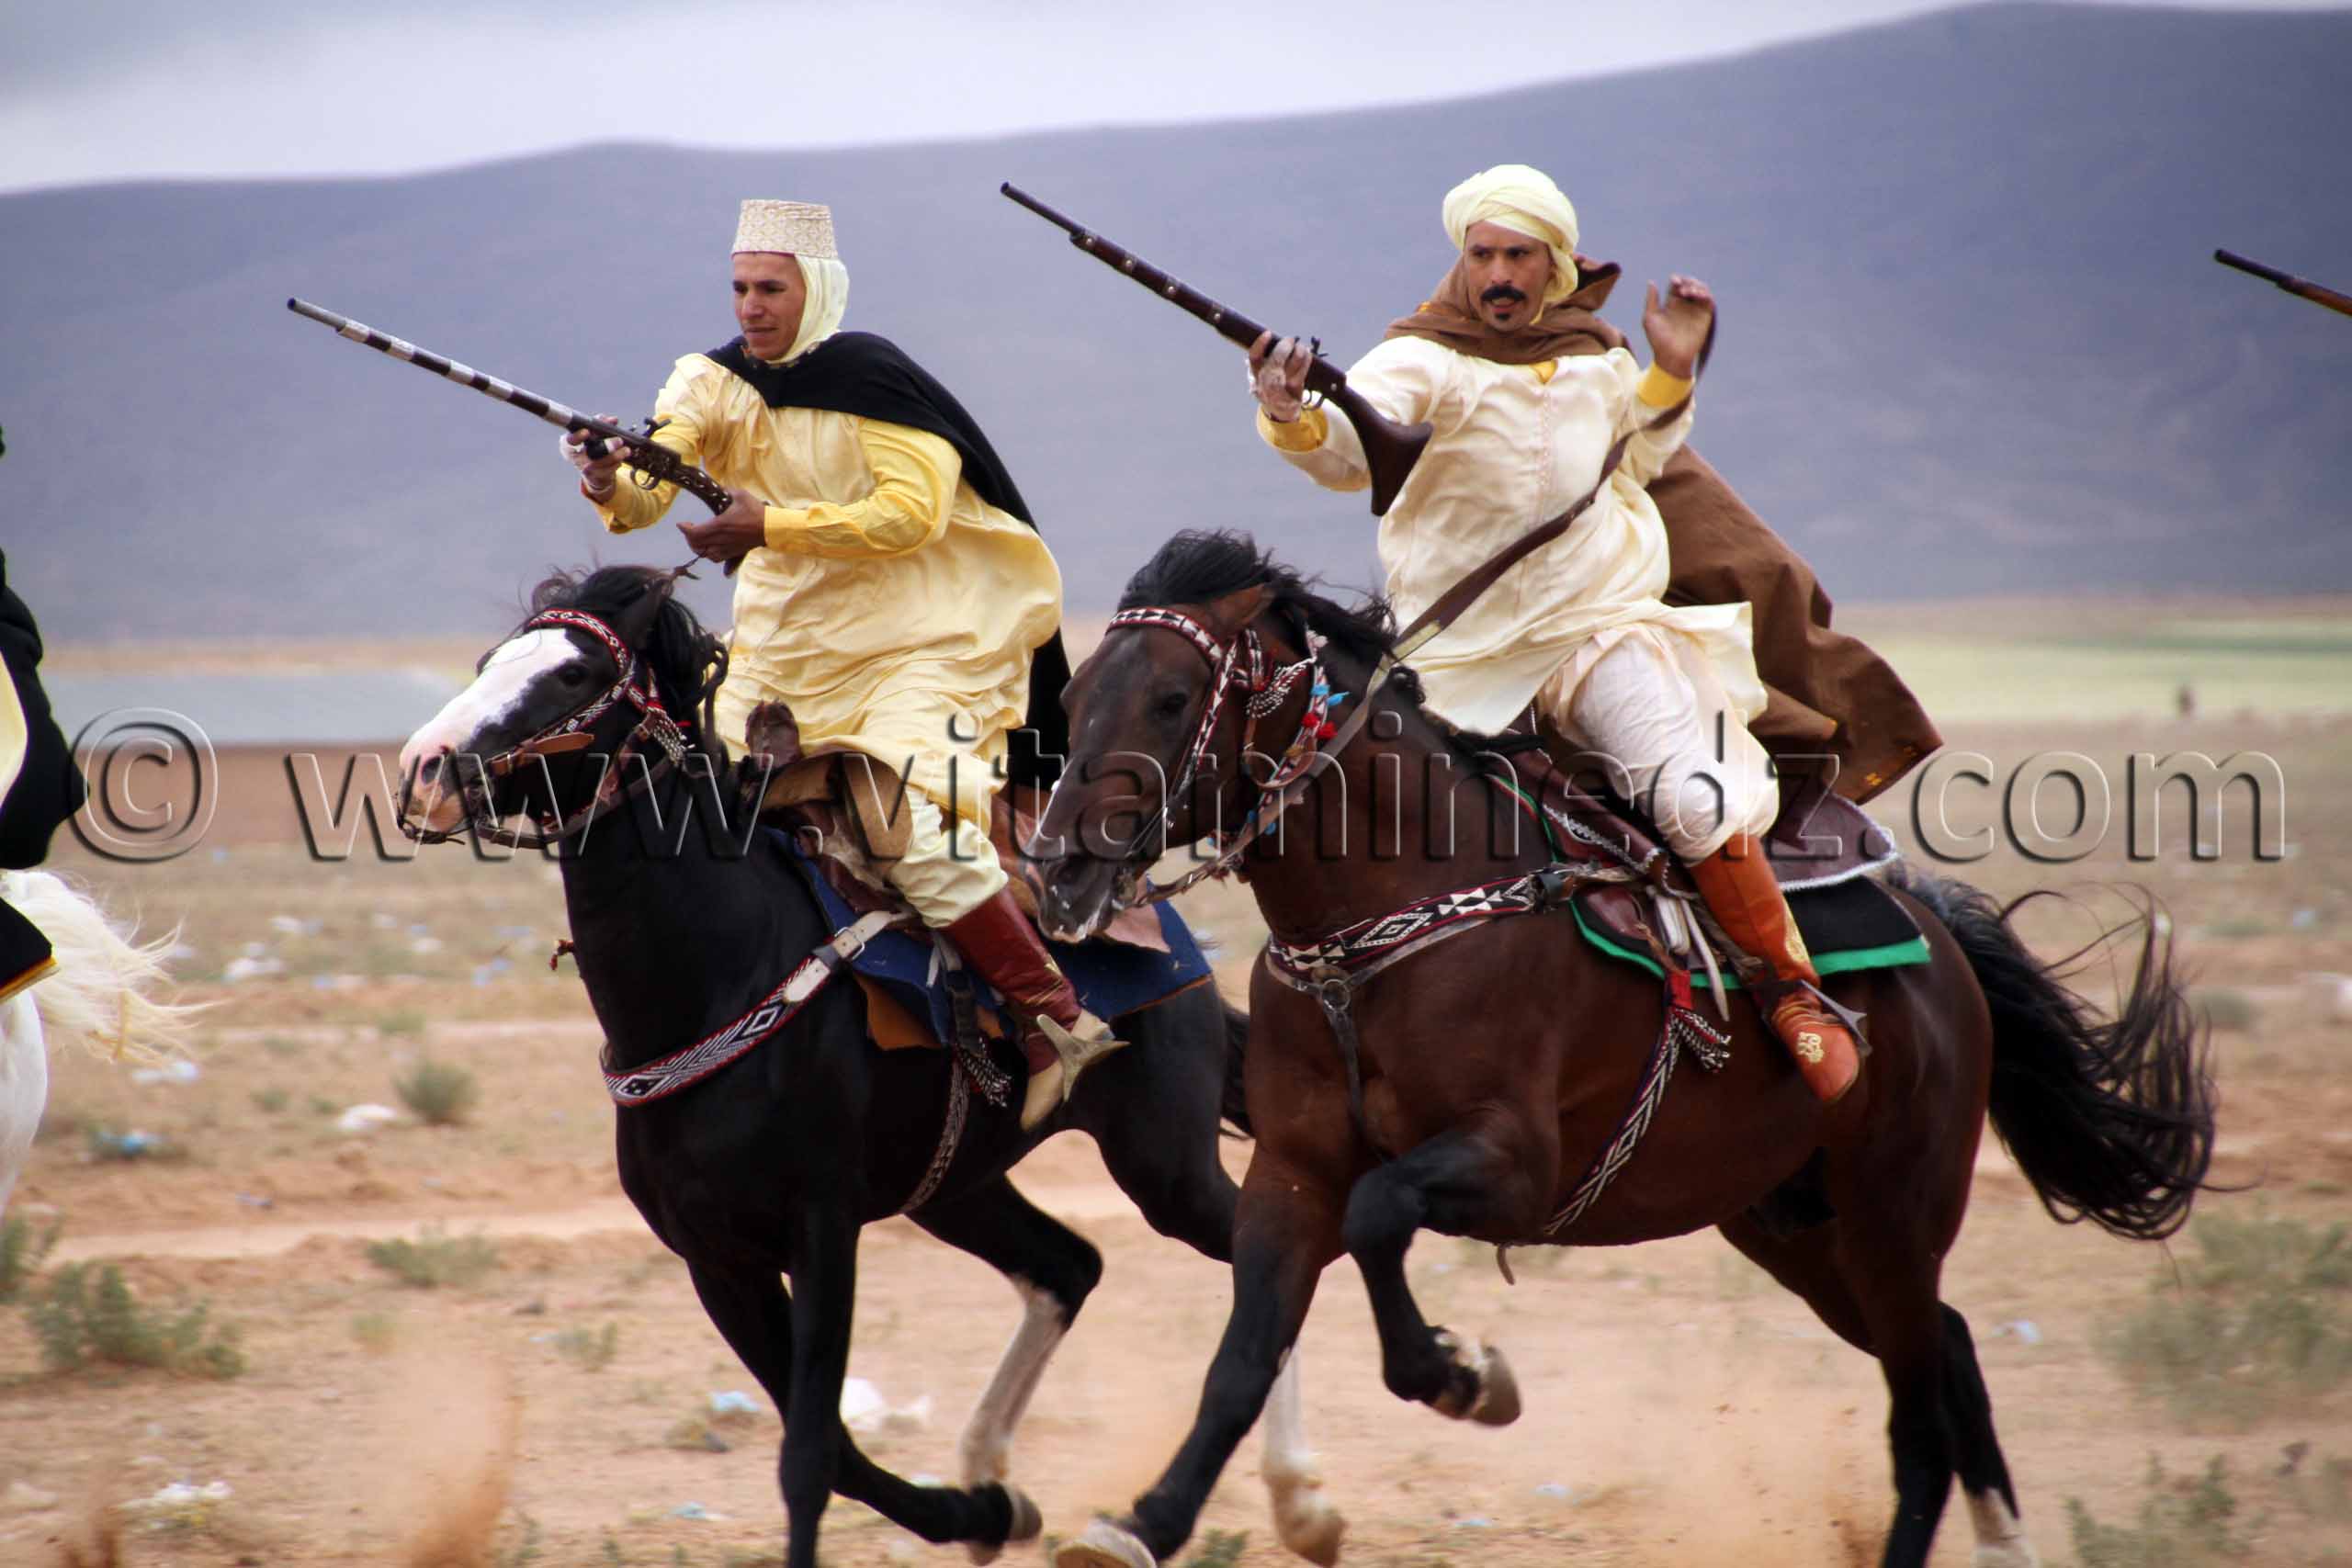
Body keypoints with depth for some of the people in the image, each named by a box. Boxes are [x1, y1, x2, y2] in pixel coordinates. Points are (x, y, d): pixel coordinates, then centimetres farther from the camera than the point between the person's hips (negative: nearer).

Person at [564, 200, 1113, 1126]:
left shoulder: (873, 381, -12)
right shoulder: (715, 387, 3)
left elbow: (912, 512, -22)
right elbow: (650, 489, -10)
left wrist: (771, 526, -29)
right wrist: (611, 485, -34)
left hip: (921, 649, -7)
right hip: (783, 650, 7)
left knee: (918, 834, -24)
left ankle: (1057, 1021, -16)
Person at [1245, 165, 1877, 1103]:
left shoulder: (1599, 367, 7)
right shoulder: (1420, 364, -9)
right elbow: (1351, 450, -29)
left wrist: (1670, 374, 10)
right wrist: (1293, 418, -52)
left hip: (1600, 625, 1)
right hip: (1459, 654, -1)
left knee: (1698, 799, -19)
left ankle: (1792, 990, -3)